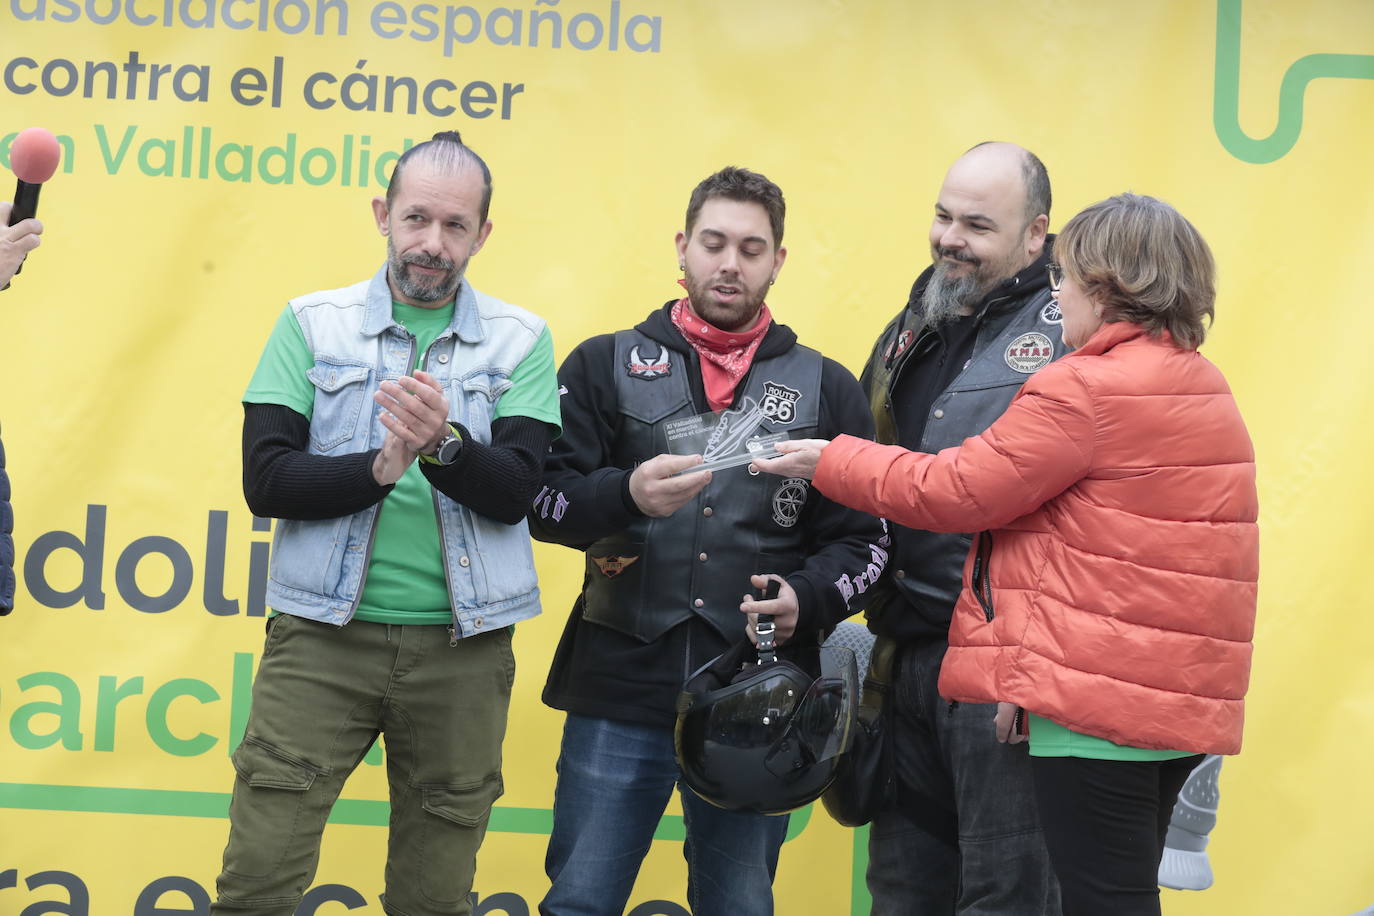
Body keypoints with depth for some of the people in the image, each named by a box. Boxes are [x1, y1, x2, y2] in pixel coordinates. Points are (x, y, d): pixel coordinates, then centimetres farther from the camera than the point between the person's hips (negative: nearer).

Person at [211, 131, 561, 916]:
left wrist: (444, 445, -25)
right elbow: (266, 480, -5)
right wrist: (380, 468, -20)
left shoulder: (520, 340, 5)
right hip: (323, 638, 0)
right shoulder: (313, 324, 4)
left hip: (461, 646, 1)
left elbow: (514, 491, -6)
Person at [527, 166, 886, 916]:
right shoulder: (606, 365, 6)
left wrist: (807, 600, -12)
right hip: (620, 689, -1)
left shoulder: (825, 389, 9)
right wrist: (625, 494, -23)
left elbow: (862, 541, 8)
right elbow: (541, 500, -3)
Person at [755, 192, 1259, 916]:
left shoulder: (1086, 389, -15)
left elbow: (955, 492, -10)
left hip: (1098, 700, -10)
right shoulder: (1204, 387, 14)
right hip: (1184, 699, 10)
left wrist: (830, 463, 4)